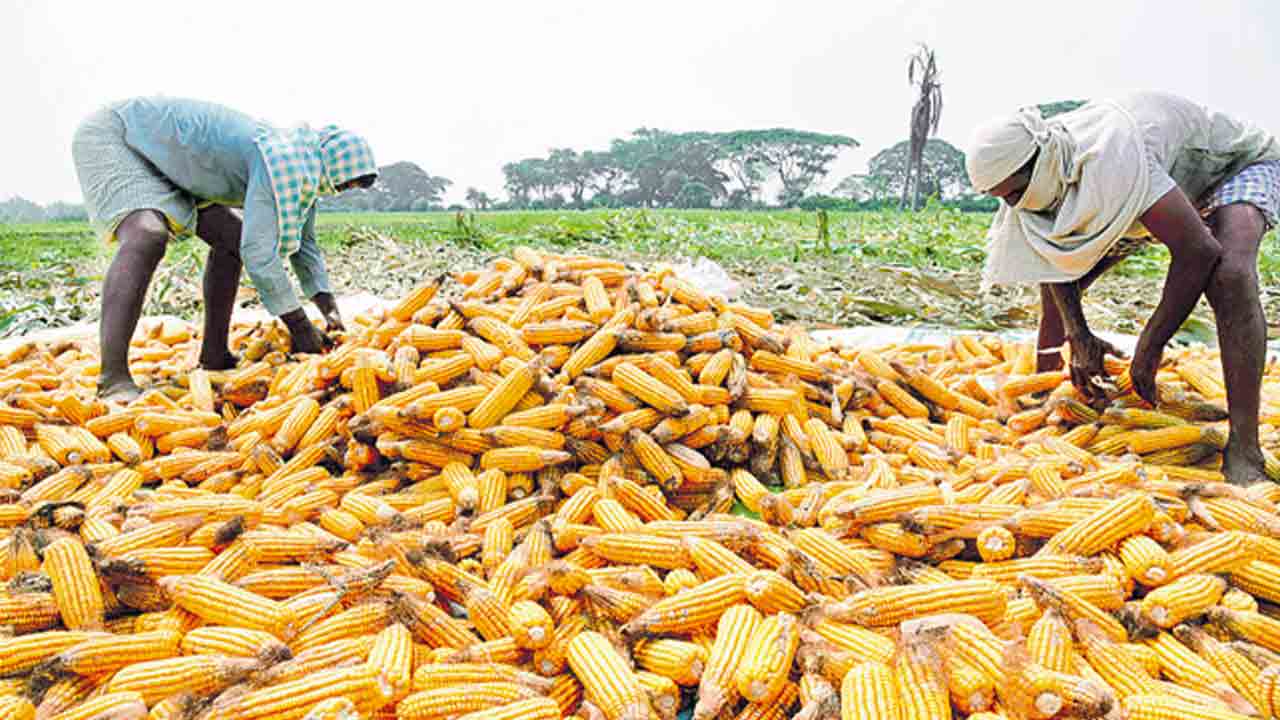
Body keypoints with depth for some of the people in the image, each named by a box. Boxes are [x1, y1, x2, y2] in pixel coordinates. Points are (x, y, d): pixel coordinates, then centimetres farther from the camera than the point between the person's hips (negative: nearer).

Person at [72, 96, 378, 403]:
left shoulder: (302, 163, -1)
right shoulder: (282, 160, -31)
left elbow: (302, 241, 10)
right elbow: (258, 251, -34)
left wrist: (330, 310, -1)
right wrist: (301, 327, -26)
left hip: (157, 158, 10)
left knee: (232, 237, 6)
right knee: (147, 237, -33)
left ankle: (214, 356, 9)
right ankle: (113, 379, -38)